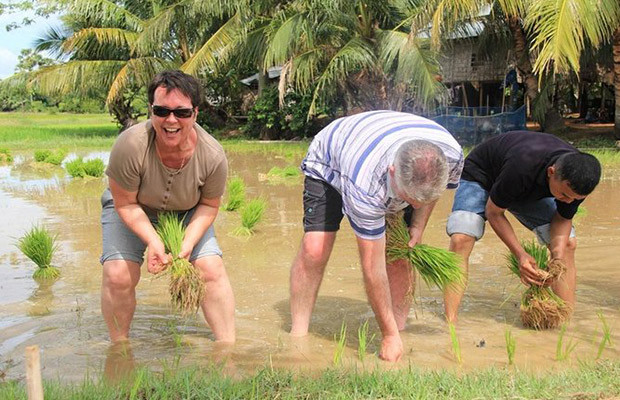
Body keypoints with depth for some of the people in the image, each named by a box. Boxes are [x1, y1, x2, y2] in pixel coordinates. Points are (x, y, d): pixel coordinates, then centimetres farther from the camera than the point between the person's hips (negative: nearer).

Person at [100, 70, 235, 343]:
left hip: (186, 213, 2)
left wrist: (188, 242, -27)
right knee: (118, 276, -16)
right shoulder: (130, 145, -36)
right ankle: (119, 347, 10)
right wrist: (153, 241, -34)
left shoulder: (212, 156, -29)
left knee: (212, 269, -13)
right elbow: (125, 203, -23)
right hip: (132, 210, -1)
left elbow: (209, 205, -12)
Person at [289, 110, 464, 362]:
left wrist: (418, 225, -13)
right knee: (314, 249, -20)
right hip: (329, 164, -4)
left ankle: (401, 332, 0)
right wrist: (389, 336, -32)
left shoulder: (451, 155, -33)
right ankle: (298, 335, -6)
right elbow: (372, 267, -38)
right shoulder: (365, 186, -47)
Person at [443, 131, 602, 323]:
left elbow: (563, 218, -11)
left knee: (568, 243, -9)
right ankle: (450, 321, -27)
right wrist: (520, 255, -35)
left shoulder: (578, 179, -28)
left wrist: (559, 258, -29)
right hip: (480, 175, -5)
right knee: (460, 240, -28)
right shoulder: (521, 166, -44)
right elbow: (493, 212, -27)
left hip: (531, 189, 5)